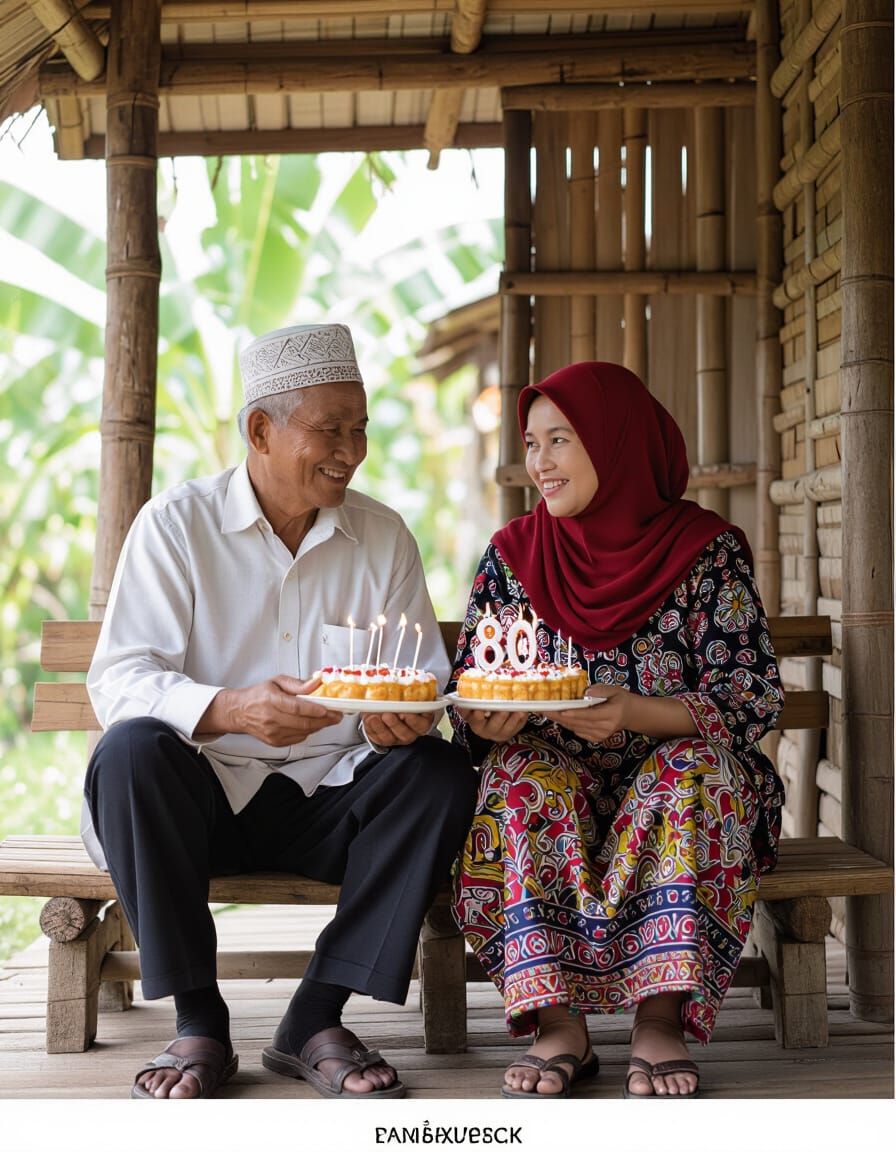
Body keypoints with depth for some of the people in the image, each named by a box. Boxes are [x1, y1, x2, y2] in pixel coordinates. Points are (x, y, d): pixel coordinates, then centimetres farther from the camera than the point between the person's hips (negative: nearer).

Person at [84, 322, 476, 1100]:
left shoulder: (384, 536, 7)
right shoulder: (175, 525, -3)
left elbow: (428, 680, 5)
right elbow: (118, 681, -12)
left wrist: (401, 719, -22)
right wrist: (231, 709, -32)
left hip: (333, 800, 2)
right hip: (205, 793, -2)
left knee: (443, 774, -24)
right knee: (131, 751, -32)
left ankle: (318, 1019, -18)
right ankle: (199, 1022, -21)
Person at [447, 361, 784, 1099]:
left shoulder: (705, 551, -5)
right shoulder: (512, 556, 2)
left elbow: (754, 697, -11)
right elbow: (468, 704, 4)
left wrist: (637, 714, -28)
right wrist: (487, 722, -22)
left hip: (674, 782, -1)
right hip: (554, 788, 2)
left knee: (696, 761, -33)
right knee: (523, 773, -30)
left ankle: (661, 1018, -29)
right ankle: (560, 1024, -29)